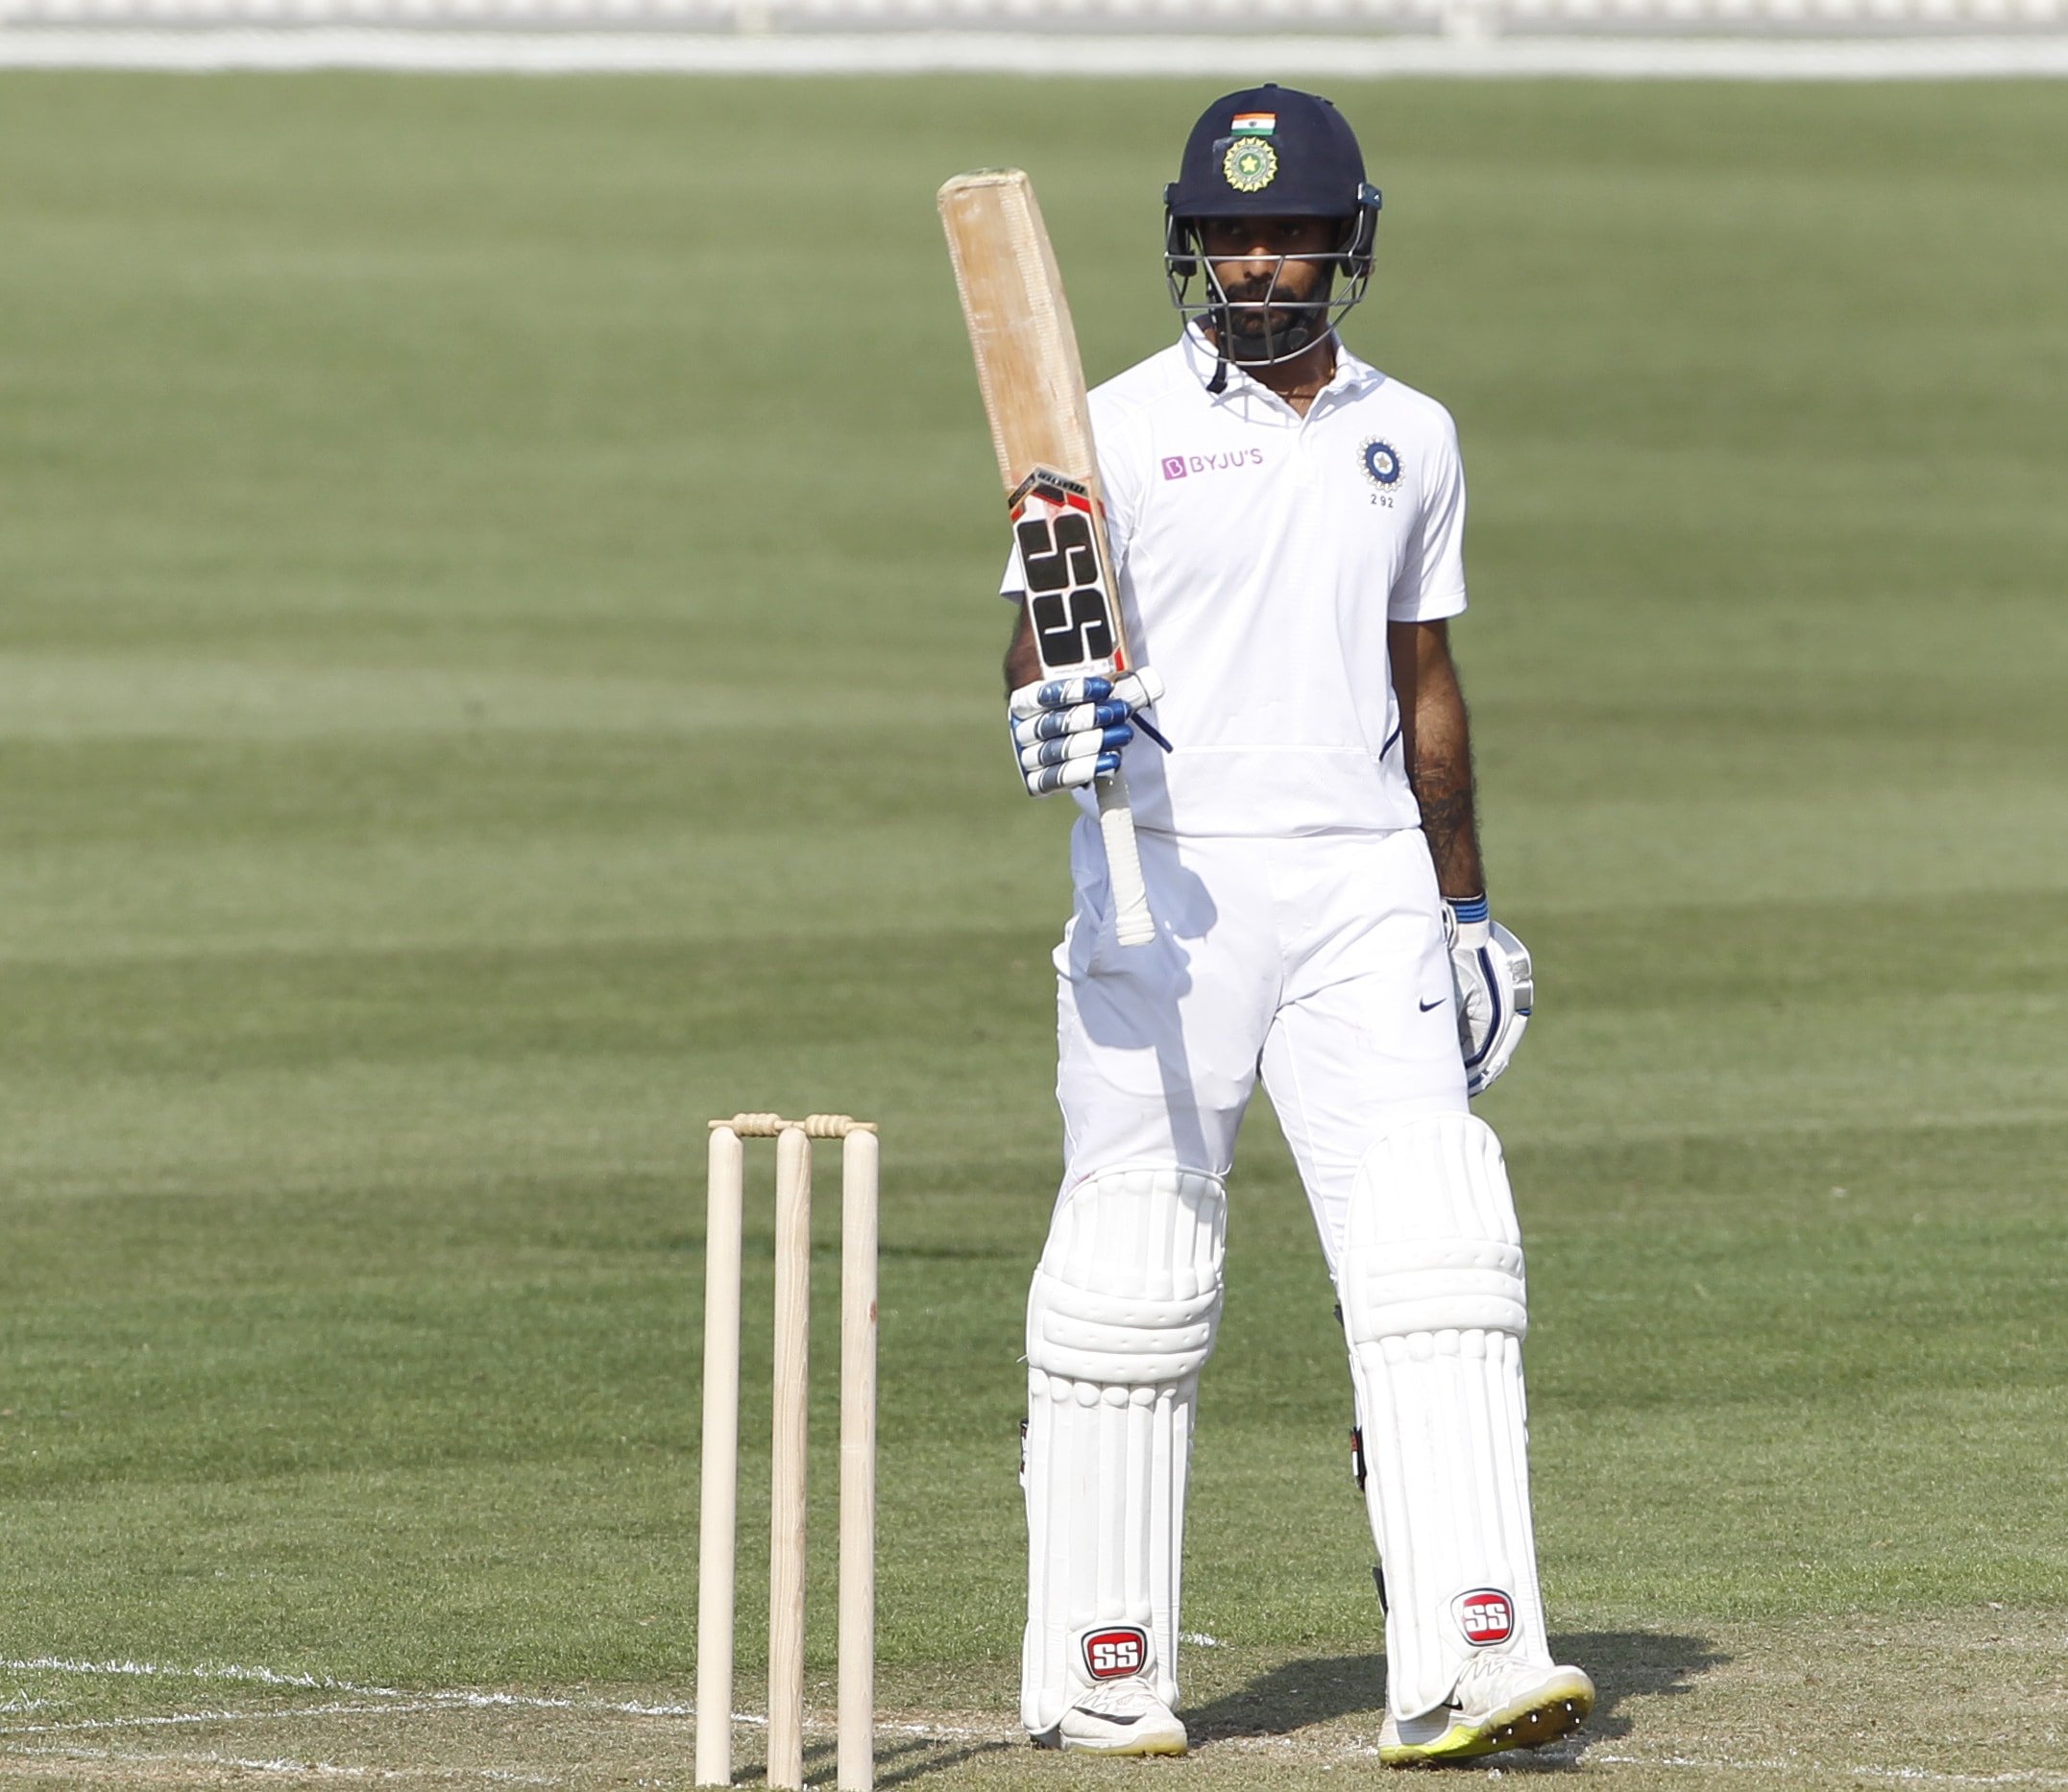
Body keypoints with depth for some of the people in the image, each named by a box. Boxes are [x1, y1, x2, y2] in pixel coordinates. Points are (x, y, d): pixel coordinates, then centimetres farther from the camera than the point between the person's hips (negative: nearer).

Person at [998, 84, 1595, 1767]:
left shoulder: (1412, 439, 13)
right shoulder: (1119, 429, -1)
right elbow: (1039, 643, -7)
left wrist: (1466, 902, 18)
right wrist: (1057, 713, -30)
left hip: (1364, 886, 3)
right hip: (1166, 885, -3)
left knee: (1435, 1251, -10)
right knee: (1134, 1277, 0)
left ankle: (1465, 1658, -15)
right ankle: (1099, 1670, 11)